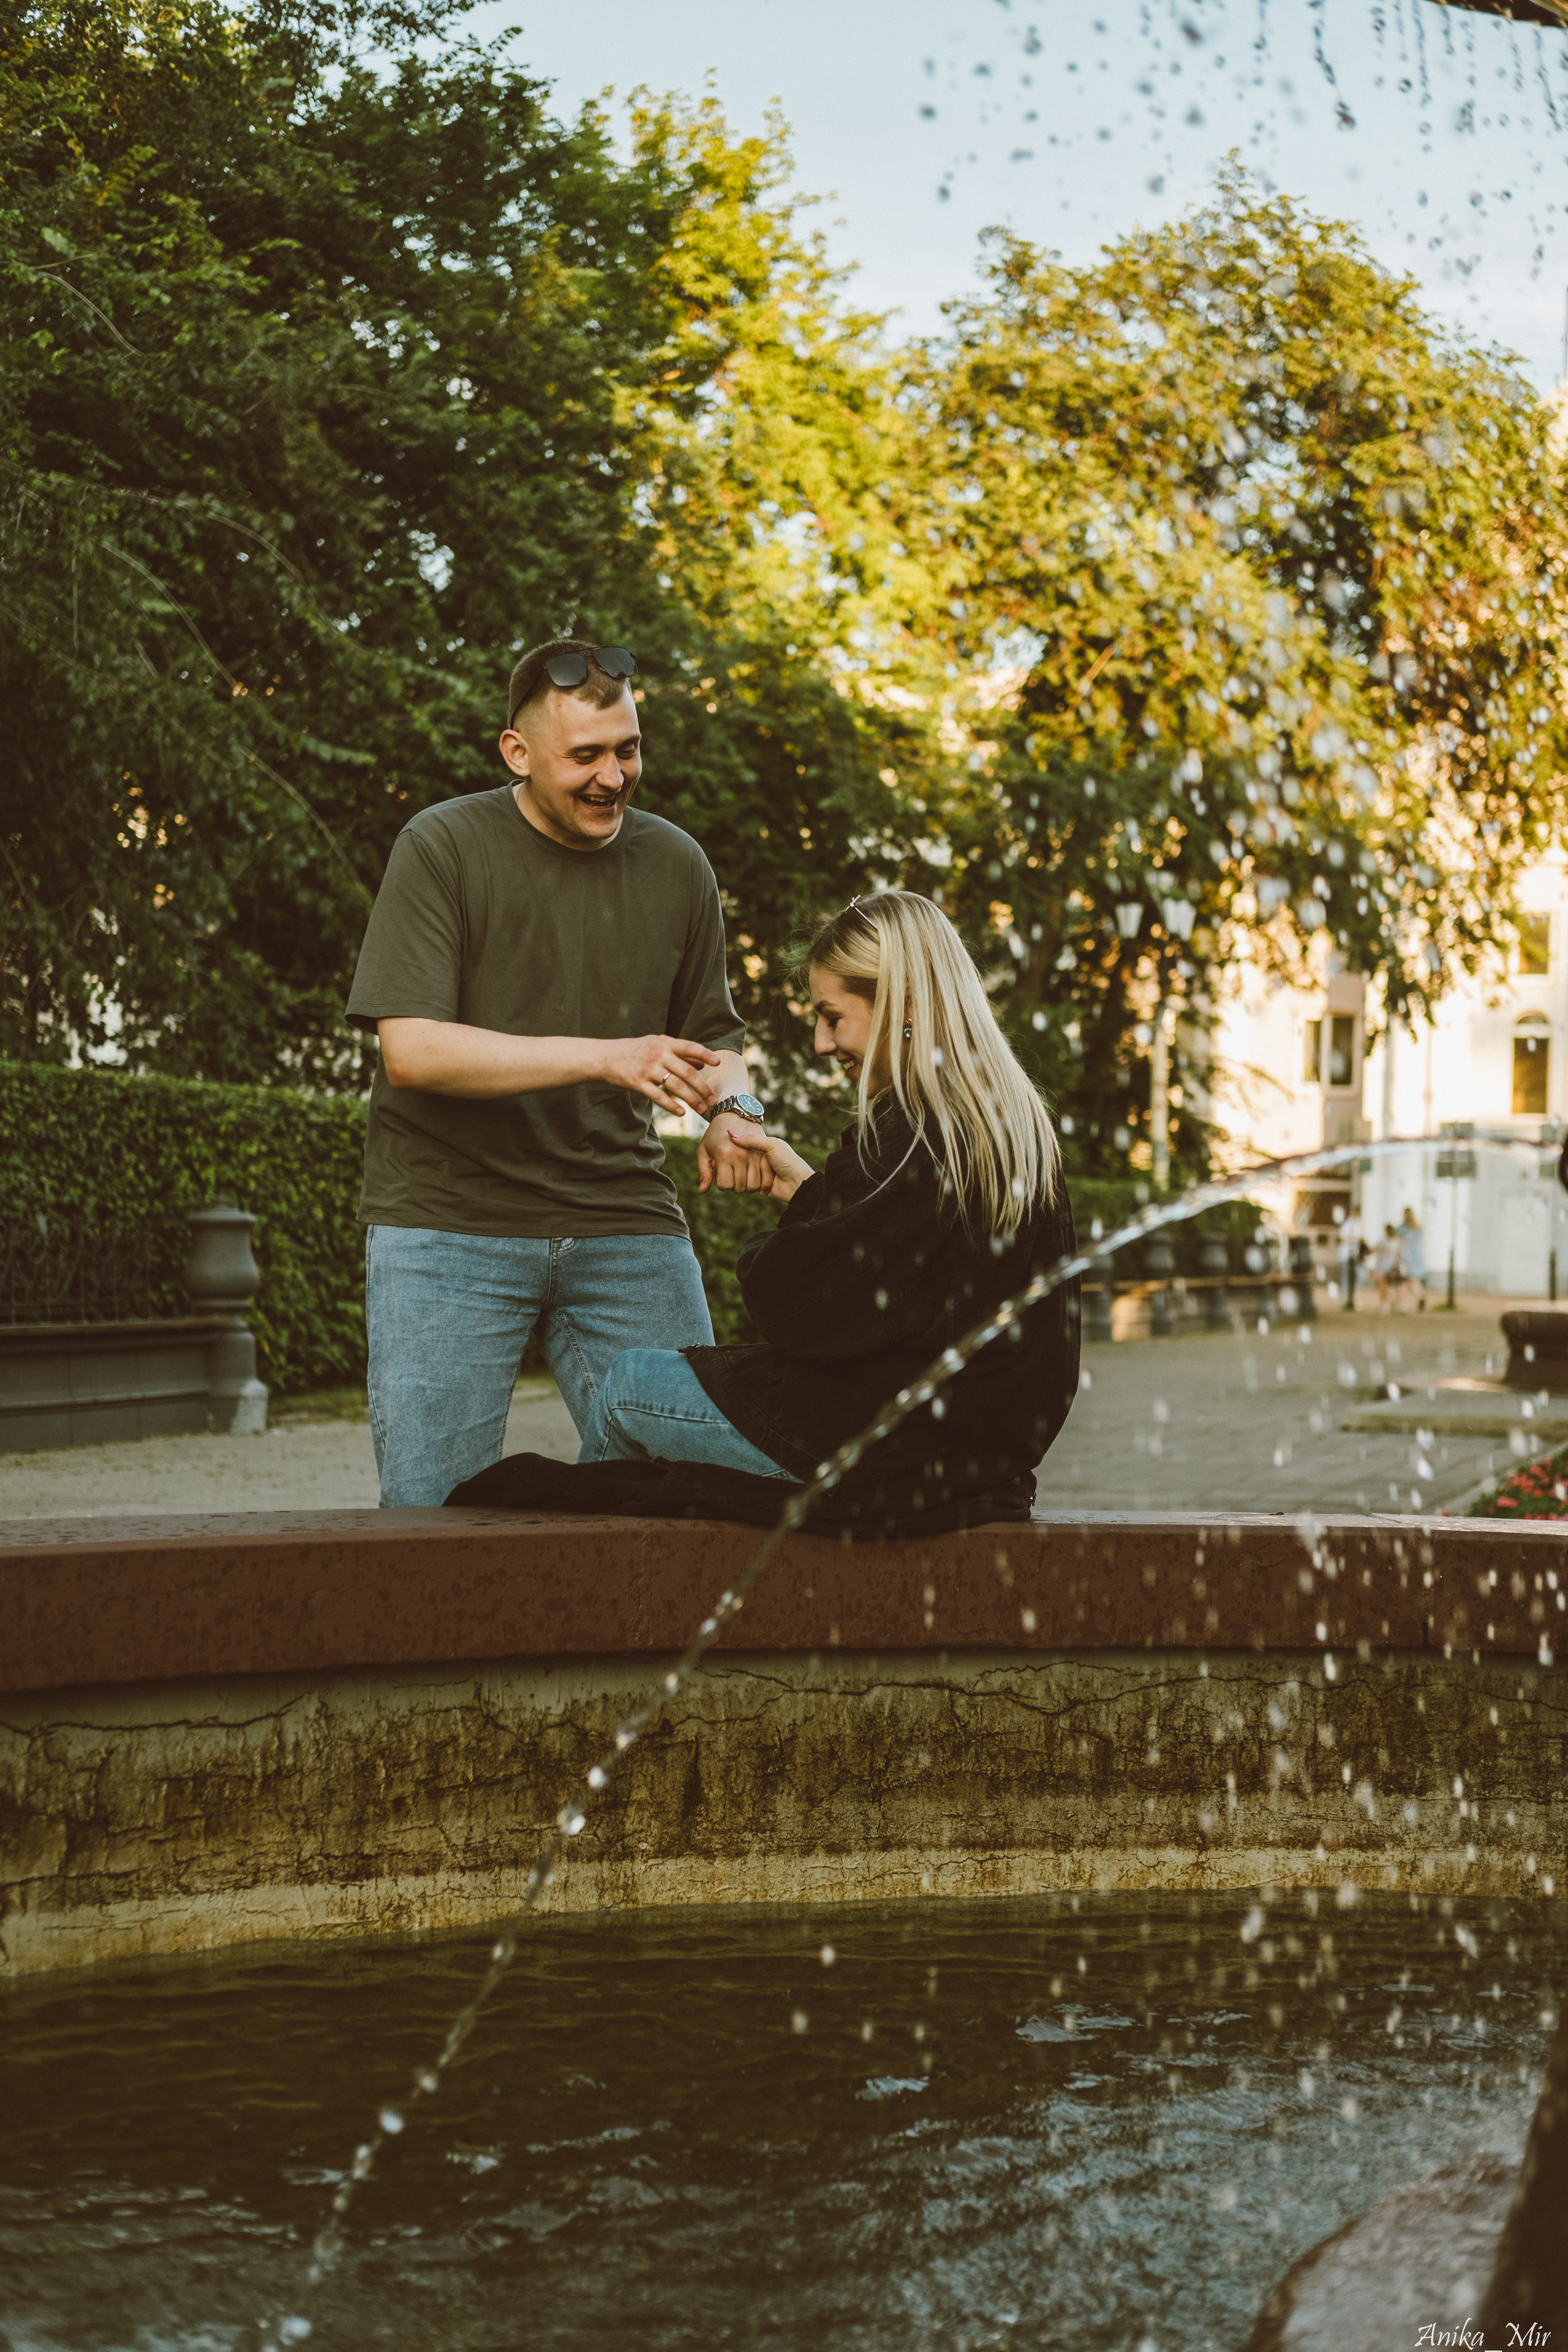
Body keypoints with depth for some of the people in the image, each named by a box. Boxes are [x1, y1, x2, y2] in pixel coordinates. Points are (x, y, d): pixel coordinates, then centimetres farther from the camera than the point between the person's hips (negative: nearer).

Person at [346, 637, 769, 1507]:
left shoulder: (676, 865, 9)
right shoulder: (441, 848, -5)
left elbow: (712, 1036, 21)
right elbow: (411, 1049, -15)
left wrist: (732, 1109, -3)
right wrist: (606, 1057, -22)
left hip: (624, 1219, 4)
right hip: (450, 1219, -3)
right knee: (432, 1508, -5)